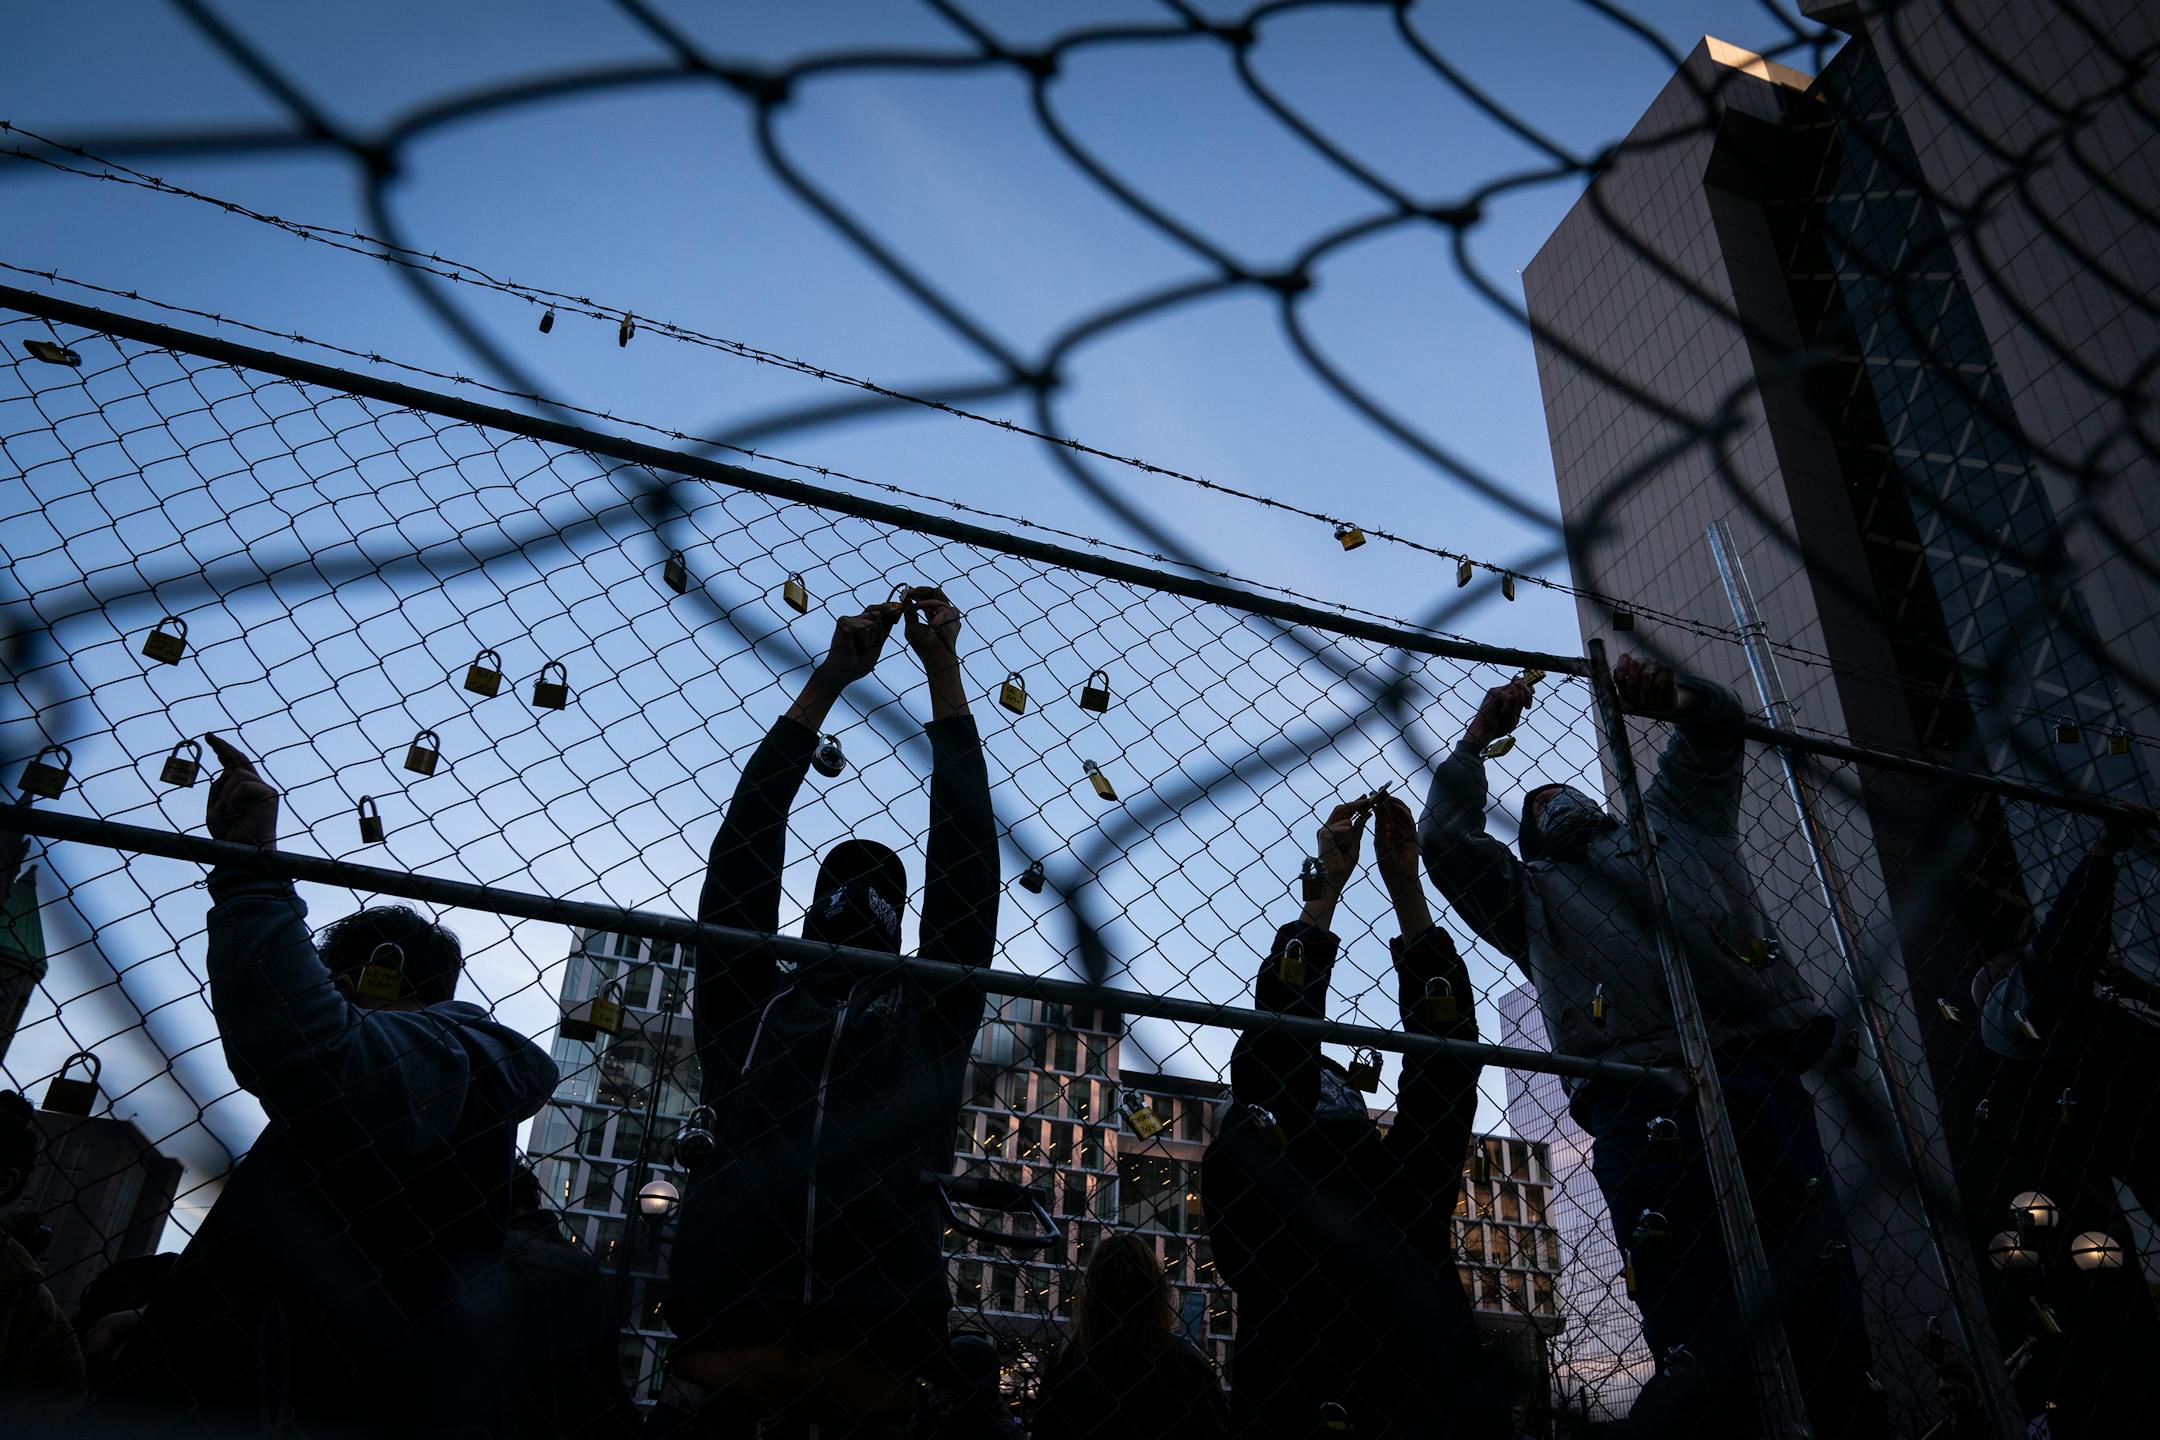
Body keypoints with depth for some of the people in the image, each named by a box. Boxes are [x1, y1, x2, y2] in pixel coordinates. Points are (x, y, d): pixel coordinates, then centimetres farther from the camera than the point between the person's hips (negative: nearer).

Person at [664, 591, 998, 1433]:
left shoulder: (931, 1017, 18)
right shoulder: (746, 1003, 18)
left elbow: (964, 851, 15)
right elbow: (745, 843, 14)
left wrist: (943, 672, 16)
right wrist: (827, 681, 15)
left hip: (872, 1352, 0)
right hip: (731, 1333, 0)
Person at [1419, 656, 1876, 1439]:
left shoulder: (1668, 825, 35)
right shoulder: (1532, 894, 31)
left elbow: (1716, 725, 36)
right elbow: (1443, 840, 21)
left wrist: (1666, 696, 15)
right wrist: (1478, 737, 21)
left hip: (1761, 1076, 2)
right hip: (1640, 1101, -1)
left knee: (1827, 1317, -5)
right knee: (1701, 1352, -12)